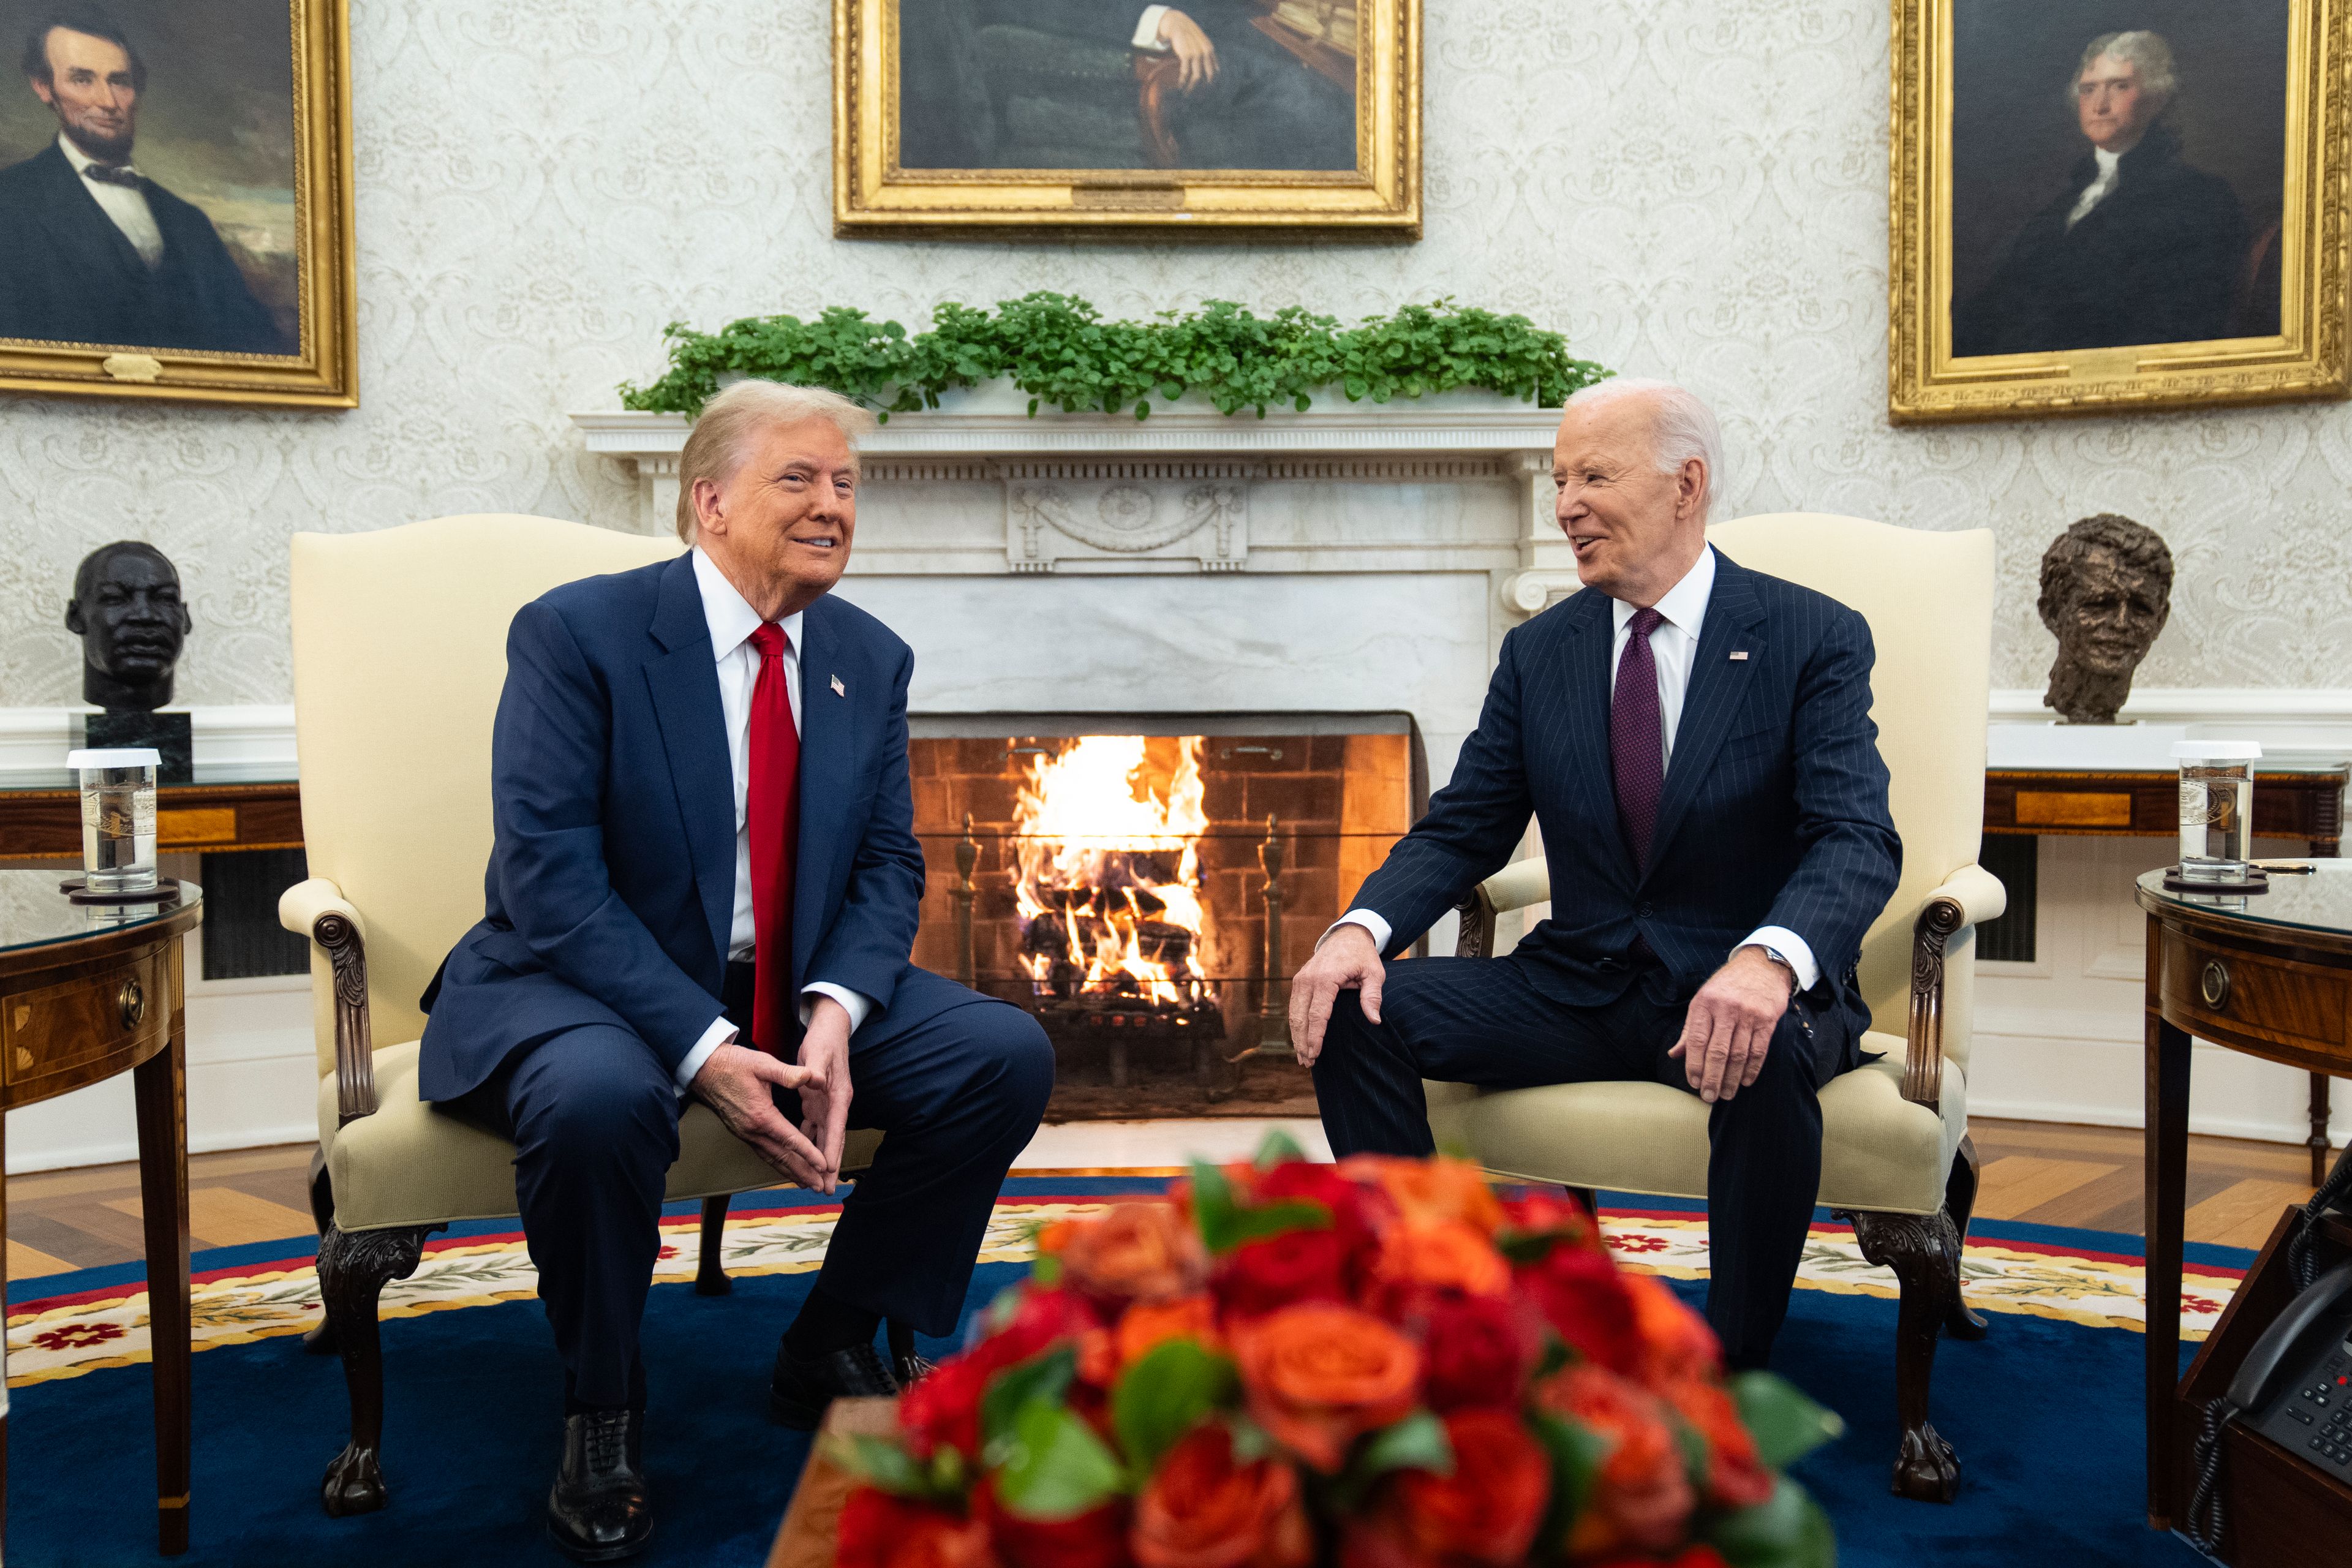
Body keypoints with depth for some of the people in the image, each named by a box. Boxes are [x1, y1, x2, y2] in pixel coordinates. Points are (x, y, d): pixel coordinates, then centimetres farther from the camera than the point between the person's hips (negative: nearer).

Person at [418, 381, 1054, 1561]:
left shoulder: (871, 660, 5)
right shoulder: (576, 633, -12)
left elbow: (887, 864, 5)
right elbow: (549, 876, -19)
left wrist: (835, 1012, -17)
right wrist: (703, 1050, -29)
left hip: (794, 992, 5)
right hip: (587, 982, -5)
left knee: (1006, 1055, -13)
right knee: (598, 1097, -38)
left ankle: (832, 1351, 6)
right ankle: (600, 1410, -7)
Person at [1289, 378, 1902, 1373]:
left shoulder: (1813, 640, -5)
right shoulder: (1538, 653, 7)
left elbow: (1857, 839, -17)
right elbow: (1463, 830, 6)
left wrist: (1767, 960, -40)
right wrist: (1362, 928, -16)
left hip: (1737, 991, -4)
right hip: (1580, 986, 4)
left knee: (1767, 1056, -38)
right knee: (1353, 1009, -16)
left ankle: (1731, 1377, -18)